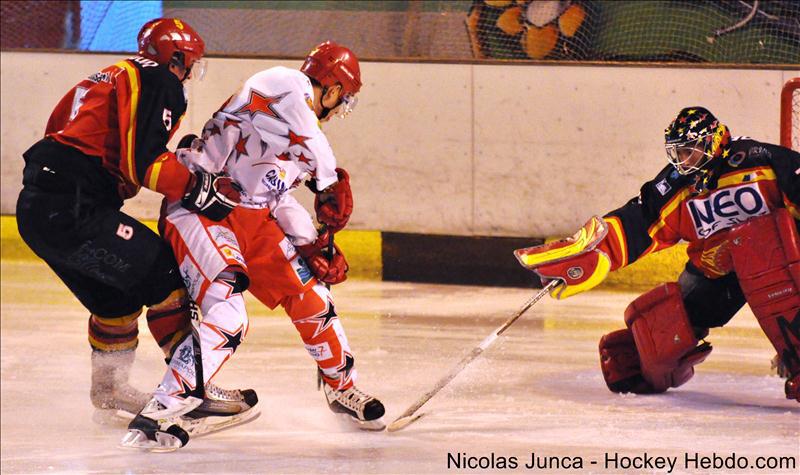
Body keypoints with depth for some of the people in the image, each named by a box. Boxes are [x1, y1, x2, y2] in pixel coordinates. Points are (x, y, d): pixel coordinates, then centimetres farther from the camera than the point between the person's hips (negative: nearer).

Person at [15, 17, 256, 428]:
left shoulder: (110, 79, 26)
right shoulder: (160, 82, -4)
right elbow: (143, 162, -17)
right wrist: (199, 189, -15)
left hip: (35, 208, 10)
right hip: (72, 210, -10)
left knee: (115, 296, 24)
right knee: (164, 278, -5)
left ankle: (108, 387, 37)